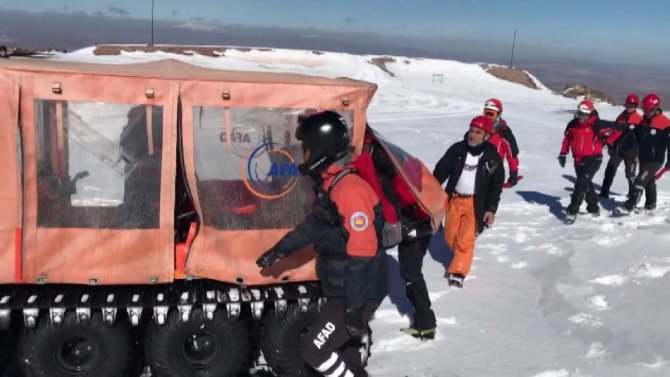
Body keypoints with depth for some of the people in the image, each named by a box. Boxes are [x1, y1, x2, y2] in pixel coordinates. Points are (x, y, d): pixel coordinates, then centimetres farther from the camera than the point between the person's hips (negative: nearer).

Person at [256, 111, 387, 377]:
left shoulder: (351, 190, -25)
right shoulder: (329, 185, 6)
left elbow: (362, 254, -27)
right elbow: (314, 225, 21)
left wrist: (355, 309, -24)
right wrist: (280, 250, 26)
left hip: (359, 294, -9)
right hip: (340, 290, 9)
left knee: (314, 349, -3)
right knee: (337, 347, 21)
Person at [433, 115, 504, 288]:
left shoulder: (492, 158, -7)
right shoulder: (457, 149, -3)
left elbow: (496, 185, -2)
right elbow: (441, 170, 2)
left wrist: (491, 209, -7)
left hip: (475, 204, -3)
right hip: (454, 199, 3)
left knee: (465, 240, -7)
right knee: (450, 238, 11)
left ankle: (458, 272, 7)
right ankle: (461, 258, 39)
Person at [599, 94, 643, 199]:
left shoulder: (639, 120, -7)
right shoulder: (621, 117, 10)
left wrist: (638, 153, -13)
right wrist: (608, 141, 5)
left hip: (630, 150, -5)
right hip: (617, 148, 5)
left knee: (630, 173, 3)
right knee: (610, 170, 2)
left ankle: (633, 193, 19)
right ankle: (604, 192, 6)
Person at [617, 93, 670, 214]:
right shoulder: (644, 121, 6)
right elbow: (635, 136, 14)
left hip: (655, 160, -7)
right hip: (643, 158, 7)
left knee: (640, 181, -15)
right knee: (649, 182, 20)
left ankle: (629, 206, -16)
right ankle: (650, 204, 35)